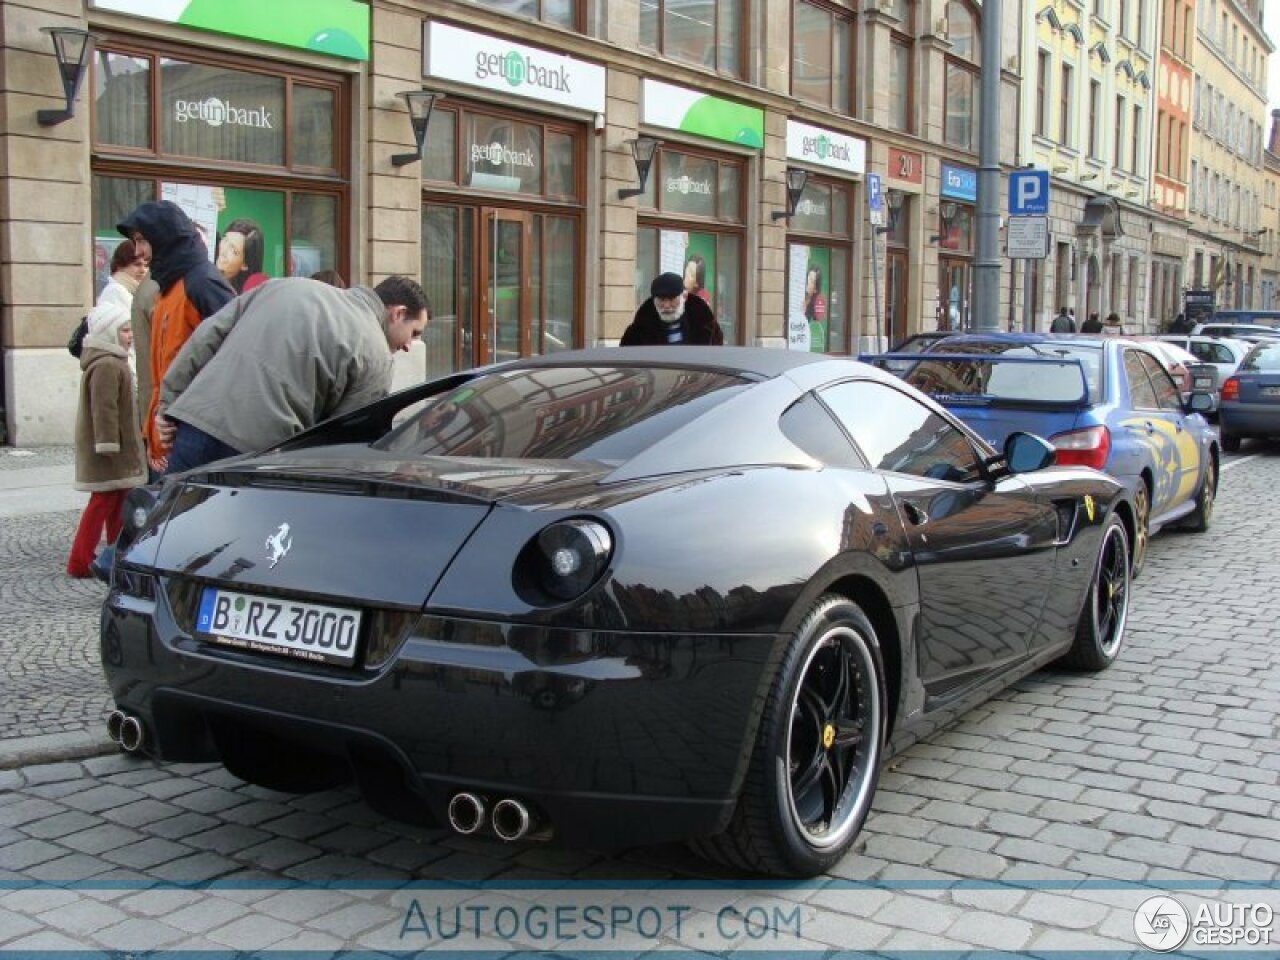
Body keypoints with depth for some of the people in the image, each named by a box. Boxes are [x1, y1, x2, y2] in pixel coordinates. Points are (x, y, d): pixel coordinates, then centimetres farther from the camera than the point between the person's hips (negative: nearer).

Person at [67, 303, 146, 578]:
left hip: (119, 451, 11)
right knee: (103, 501, -6)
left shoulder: (113, 363, 17)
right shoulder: (106, 366, -19)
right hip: (108, 451, -11)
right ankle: (80, 562, -2)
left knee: (118, 502, 15)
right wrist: (109, 446, -25)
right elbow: (104, 410, -24)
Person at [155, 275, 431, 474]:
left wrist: (169, 400, 16)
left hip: (195, 421, 6)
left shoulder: (288, 285, 19)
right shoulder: (375, 357, 0)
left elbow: (209, 334, 16)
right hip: (259, 448, -6)